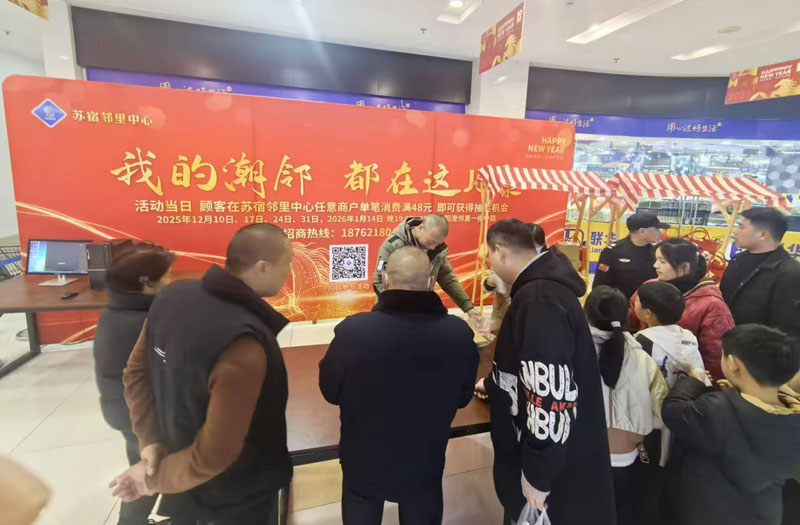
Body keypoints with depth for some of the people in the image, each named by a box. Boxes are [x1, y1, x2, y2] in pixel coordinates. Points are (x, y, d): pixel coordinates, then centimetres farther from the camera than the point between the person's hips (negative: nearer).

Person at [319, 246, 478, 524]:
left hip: (364, 462, -1)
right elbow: (463, 397, -4)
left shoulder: (352, 331, -29)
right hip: (426, 462, 2)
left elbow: (330, 391, -10)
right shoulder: (460, 334, -22)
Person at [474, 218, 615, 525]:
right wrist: (492, 385, 30)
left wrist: (537, 474, -21)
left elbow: (551, 397, -31)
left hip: (558, 465, -9)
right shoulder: (542, 287, 4)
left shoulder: (540, 300, -29)